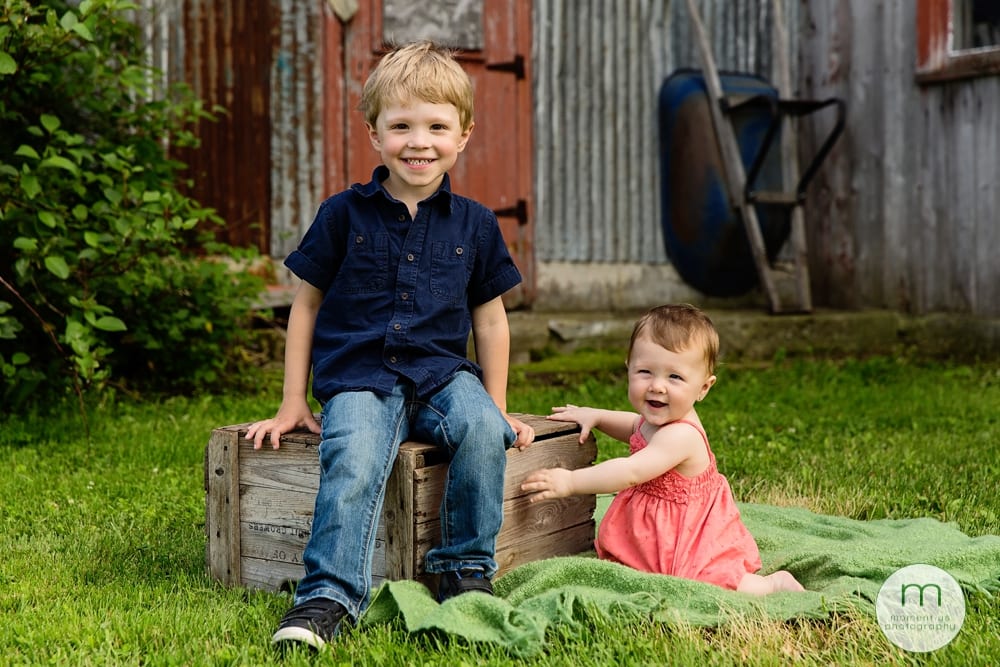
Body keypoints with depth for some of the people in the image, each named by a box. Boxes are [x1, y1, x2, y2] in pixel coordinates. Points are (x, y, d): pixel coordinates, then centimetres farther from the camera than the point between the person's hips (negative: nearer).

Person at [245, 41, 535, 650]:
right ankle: (329, 595, -23)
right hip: (358, 377, -1)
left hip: (442, 371, 2)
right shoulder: (344, 214, 3)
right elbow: (307, 305, 9)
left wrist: (498, 408, 13)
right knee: (352, 463, -31)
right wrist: (293, 403, 7)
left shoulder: (474, 224, 7)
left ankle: (467, 567, -10)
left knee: (482, 430, -29)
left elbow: (491, 321, 15)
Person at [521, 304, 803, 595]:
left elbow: (631, 472, -37)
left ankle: (774, 583, -1)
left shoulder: (680, 436, -31)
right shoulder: (660, 419, -2)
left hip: (694, 542, -10)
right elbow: (637, 426, 22)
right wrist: (594, 416, 7)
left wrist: (570, 482, -37)